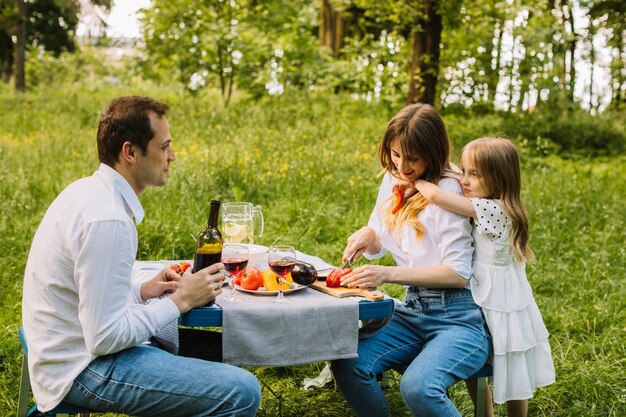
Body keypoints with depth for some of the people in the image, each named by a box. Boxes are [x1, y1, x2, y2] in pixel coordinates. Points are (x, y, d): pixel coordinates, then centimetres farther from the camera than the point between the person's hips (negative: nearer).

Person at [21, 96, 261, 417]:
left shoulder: (87, 190, 6)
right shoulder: (108, 220, -26)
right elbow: (105, 337, -26)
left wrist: (141, 291, 4)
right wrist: (181, 301, -16)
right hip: (84, 369, -10)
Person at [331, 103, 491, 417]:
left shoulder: (446, 190, -13)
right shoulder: (393, 180, 9)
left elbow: (459, 273, -16)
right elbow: (380, 245, 21)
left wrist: (388, 274, -24)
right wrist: (368, 235, -3)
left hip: (458, 318, -6)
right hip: (413, 312, 6)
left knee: (417, 388, -33)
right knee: (347, 365, -20)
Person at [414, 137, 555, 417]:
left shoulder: (490, 210, -24)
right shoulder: (493, 207, 1)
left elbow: (435, 195, -27)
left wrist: (415, 181, -10)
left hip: (501, 307, -9)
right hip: (482, 299, 9)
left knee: (512, 378, 9)